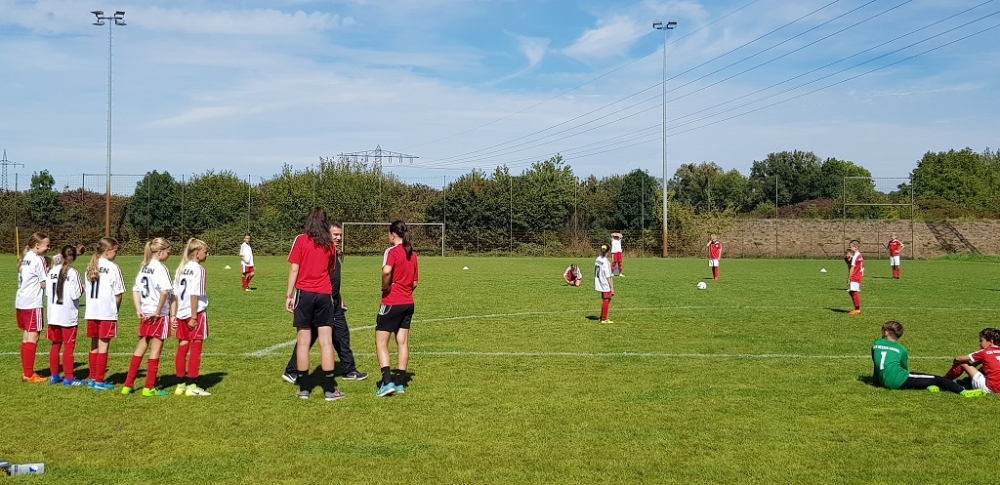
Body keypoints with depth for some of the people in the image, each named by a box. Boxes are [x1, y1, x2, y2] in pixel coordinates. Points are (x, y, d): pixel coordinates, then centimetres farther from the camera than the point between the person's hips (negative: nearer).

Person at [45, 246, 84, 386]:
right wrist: (82, 288, 1)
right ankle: (68, 378, 4)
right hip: (69, 316, -5)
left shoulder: (52, 271, 1)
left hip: (53, 315, 5)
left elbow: (47, 291, 4)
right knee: (68, 347, 2)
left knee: (55, 345, 15)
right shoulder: (73, 273, -13)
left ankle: (54, 376, 22)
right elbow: (75, 294, -17)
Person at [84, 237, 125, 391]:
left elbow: (88, 290, 10)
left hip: (91, 313, 6)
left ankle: (92, 378, 24)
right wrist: (116, 309, 4)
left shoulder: (91, 267, 8)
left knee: (94, 345, 16)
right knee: (103, 346, 0)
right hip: (108, 313, -6)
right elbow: (118, 294, -10)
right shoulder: (113, 267, -10)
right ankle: (99, 381, 3)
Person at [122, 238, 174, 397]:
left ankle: (128, 385, 19)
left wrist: (138, 309, 5)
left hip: (145, 314, 8)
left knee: (140, 348, 15)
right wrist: (158, 311, -16)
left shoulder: (144, 267, 11)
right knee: (155, 350, 1)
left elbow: (136, 290, 11)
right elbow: (165, 291, -25)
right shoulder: (160, 268, -13)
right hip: (159, 315, -8)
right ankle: (149, 388, 6)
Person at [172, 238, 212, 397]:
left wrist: (174, 315, 11)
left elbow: (175, 294, 10)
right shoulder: (198, 269, -11)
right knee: (195, 350, -1)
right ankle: (192, 386, 1)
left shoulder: (181, 268, 11)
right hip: (195, 313, -7)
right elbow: (194, 294, -16)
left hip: (181, 314, 7)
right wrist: (194, 317, -14)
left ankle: (181, 384, 15)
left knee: (182, 348, 10)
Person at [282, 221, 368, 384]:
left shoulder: (337, 254, 13)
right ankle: (291, 372, 8)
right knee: (308, 338, -2)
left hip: (334, 303, 9)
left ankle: (348, 370, 22)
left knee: (342, 335, 12)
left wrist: (339, 299, 25)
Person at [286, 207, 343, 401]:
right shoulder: (330, 245, 7)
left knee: (303, 342, 3)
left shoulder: (301, 240, -2)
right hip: (324, 294, 2)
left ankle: (304, 389, 6)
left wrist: (289, 295, -1)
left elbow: (294, 269, -4)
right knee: (326, 341, 1)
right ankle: (329, 389, 1)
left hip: (304, 293, -2)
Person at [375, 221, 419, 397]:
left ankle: (387, 382, -9)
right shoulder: (412, 254, 10)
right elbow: (414, 283, 13)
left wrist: (385, 287, -16)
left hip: (391, 303, -7)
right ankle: (400, 383, 13)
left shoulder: (392, 251, -12)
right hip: (408, 303, 7)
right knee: (403, 342, 10)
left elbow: (386, 270, -32)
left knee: (381, 342, 0)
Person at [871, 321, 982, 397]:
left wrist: (876, 381, 38)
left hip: (884, 383, 4)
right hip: (899, 380, -4)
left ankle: (927, 386, -1)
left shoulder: (876, 344, 17)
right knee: (937, 379, 0)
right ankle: (963, 392, -17)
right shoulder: (901, 350, 12)